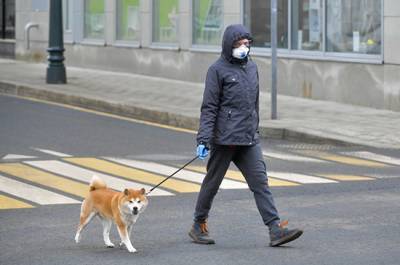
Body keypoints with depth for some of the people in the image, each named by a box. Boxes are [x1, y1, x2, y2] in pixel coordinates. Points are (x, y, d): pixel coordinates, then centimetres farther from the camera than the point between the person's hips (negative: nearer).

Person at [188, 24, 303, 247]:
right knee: (212, 182, 7)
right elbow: (209, 108, -8)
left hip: (250, 139, 5)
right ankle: (199, 226, 24)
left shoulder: (252, 67, 13)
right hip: (224, 138, -5)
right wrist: (204, 139, -14)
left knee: (260, 182, -4)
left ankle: (276, 230, -11)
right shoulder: (218, 69, -5)